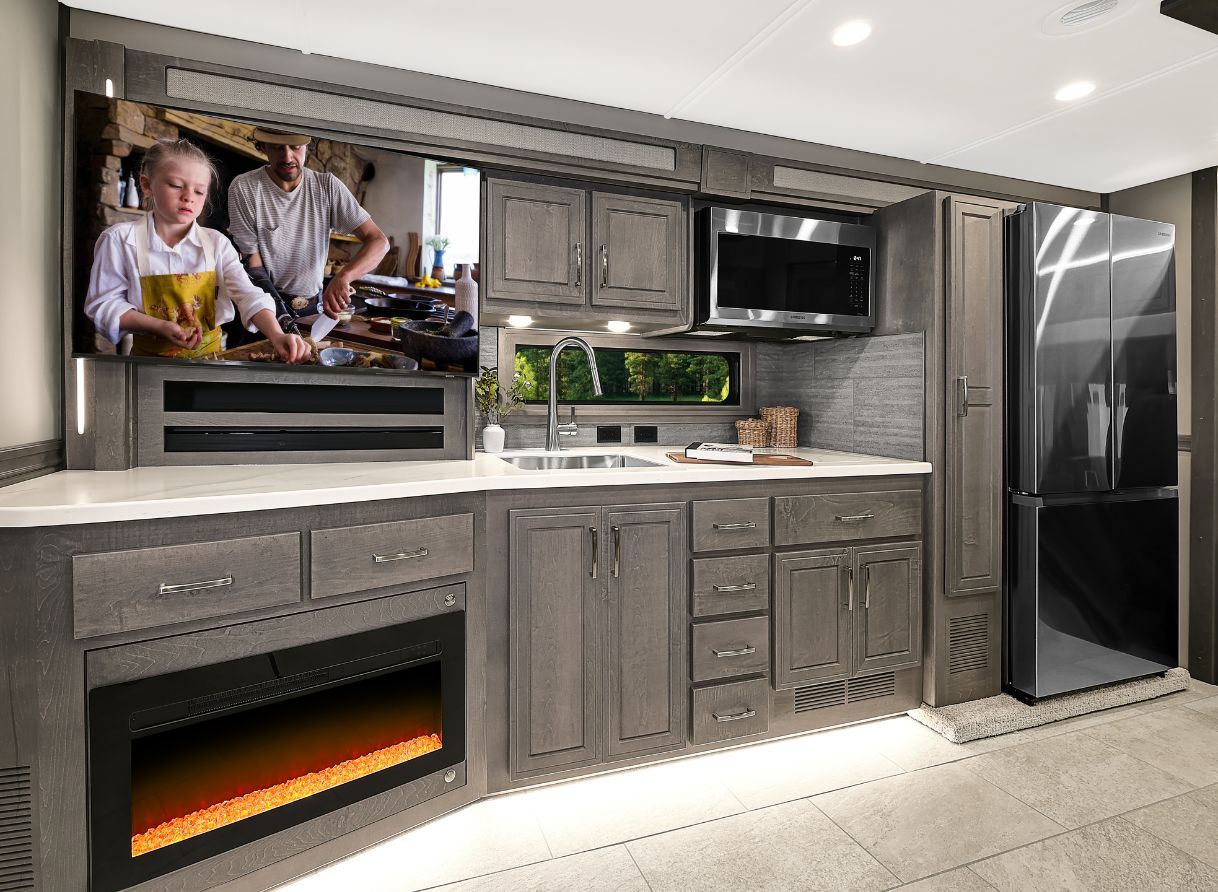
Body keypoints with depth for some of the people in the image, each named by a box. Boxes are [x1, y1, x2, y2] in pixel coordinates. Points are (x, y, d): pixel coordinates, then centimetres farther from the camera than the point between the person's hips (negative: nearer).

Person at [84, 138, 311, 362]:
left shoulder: (216, 243, 1)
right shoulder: (120, 240, -3)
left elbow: (249, 295, -9)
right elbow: (103, 304, 0)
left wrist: (277, 335, -28)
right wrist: (160, 326, -16)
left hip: (210, 354, 2)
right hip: (151, 355, -2)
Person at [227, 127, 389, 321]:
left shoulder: (327, 186, -1)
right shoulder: (243, 188, -5)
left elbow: (378, 241, -8)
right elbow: (253, 264, -4)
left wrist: (343, 277, -26)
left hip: (313, 306, 2)